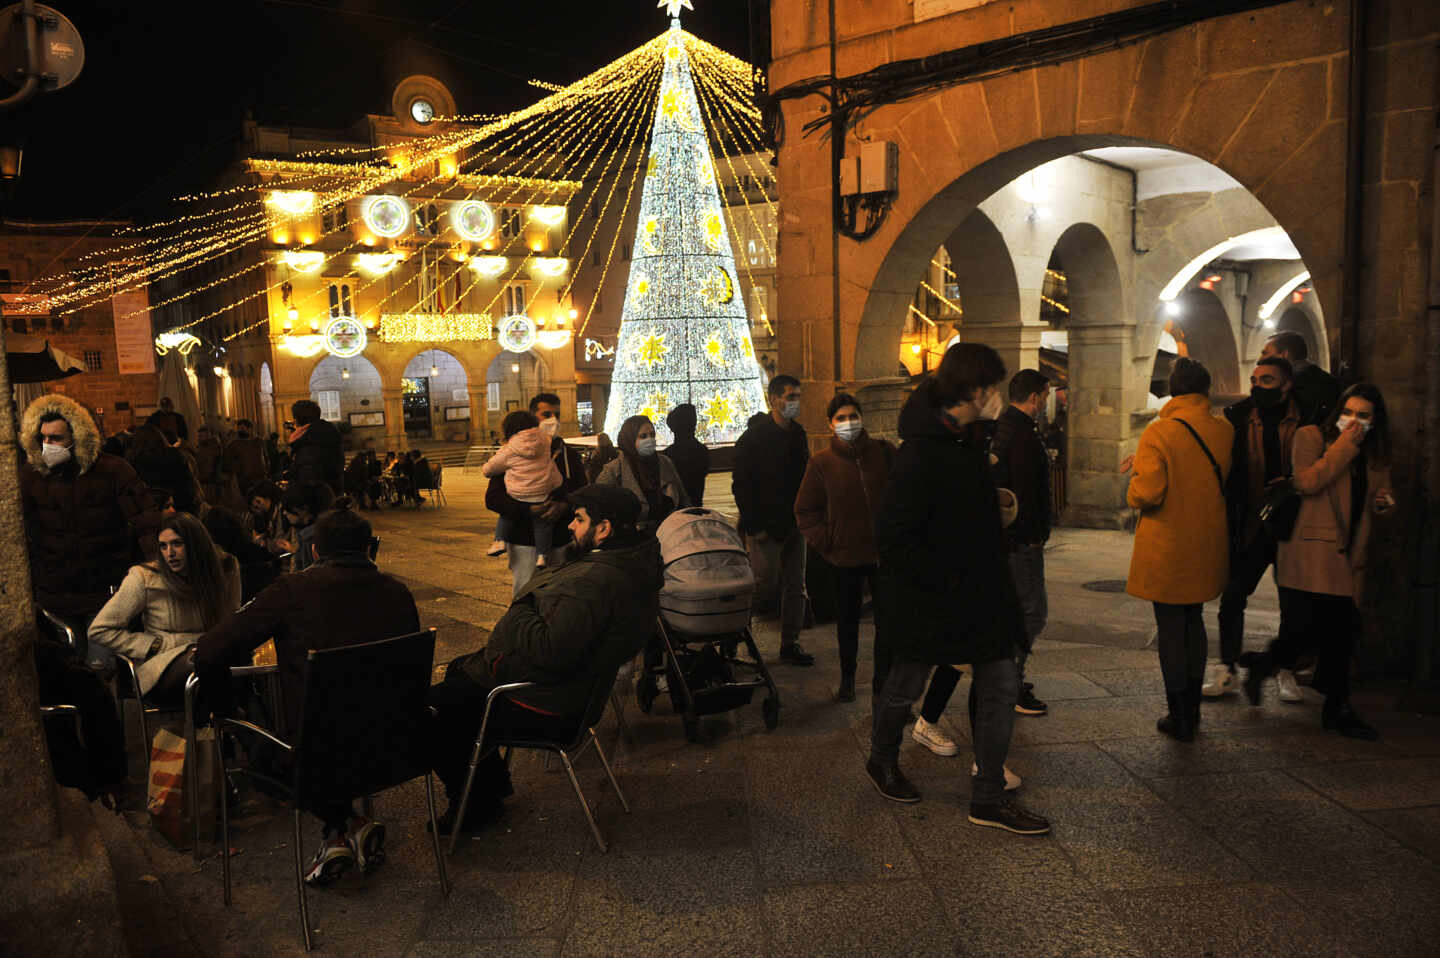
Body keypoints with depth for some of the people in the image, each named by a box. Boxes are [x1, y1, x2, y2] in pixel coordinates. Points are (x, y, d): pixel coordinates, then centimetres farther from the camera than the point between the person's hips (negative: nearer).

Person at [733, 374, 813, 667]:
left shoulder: (797, 433, 12)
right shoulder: (753, 436, -10)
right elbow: (741, 485, -13)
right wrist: (753, 527, -16)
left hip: (794, 524, 7)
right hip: (766, 527, -7)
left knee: (795, 586, 8)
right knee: (766, 587, -4)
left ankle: (791, 644, 17)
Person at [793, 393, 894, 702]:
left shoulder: (883, 452, -2)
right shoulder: (821, 462, -3)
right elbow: (805, 511, 4)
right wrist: (825, 544, -4)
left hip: (883, 552, 0)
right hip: (844, 556, 0)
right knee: (847, 619, 13)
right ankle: (847, 677, 30)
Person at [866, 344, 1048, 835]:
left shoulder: (964, 442, 5)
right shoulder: (921, 454, -25)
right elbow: (893, 539, -28)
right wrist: (947, 579, -21)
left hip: (976, 592, 9)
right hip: (926, 602, -8)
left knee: (1001, 685, 8)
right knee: (905, 686, 13)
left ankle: (988, 798, 20)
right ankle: (882, 762, 40)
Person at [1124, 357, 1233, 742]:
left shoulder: (1159, 432, -16)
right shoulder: (1225, 431, 0)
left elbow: (1147, 493, -22)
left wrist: (1135, 482, 3)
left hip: (1166, 548, -5)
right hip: (1207, 545, 5)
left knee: (1170, 627, 4)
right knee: (1194, 621, 20)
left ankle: (1179, 717, 11)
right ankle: (1191, 707, 29)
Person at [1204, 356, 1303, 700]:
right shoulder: (1237, 420, -1)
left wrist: (1293, 483, -17)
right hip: (1250, 526, 1)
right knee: (1232, 597, 0)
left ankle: (1286, 671, 27)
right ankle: (1227, 669, 14)